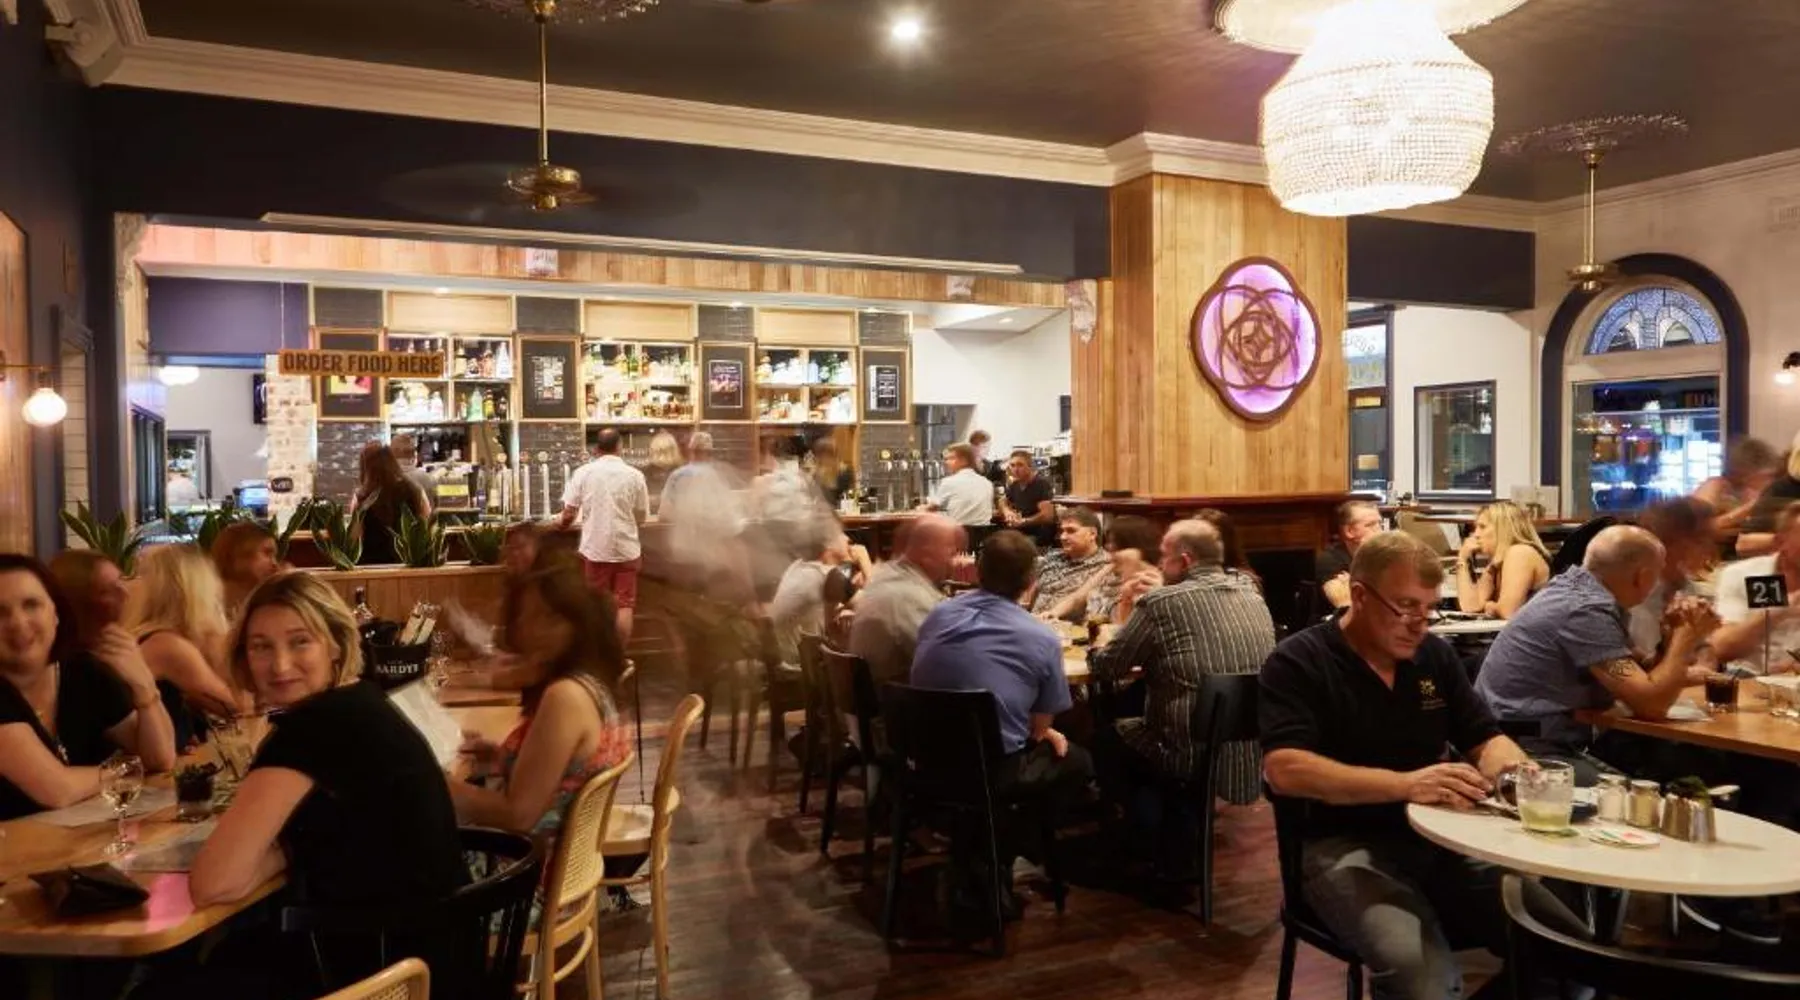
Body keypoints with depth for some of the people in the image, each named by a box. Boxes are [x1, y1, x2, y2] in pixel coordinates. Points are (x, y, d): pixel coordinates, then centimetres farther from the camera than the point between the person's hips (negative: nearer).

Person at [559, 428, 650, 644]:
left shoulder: (583, 472, -3)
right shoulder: (634, 475, -3)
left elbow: (569, 514, -4)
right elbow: (642, 517, 3)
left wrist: (561, 523, 19)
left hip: (595, 548, 1)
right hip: (626, 548, -1)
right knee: (624, 605, 6)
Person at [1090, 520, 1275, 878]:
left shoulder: (1161, 603, -14)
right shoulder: (1250, 592, 6)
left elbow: (1104, 667, -4)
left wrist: (1097, 650, 18)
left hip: (1197, 758, -7)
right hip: (1256, 757, 7)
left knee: (1106, 740, 21)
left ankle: (1167, 859, 24)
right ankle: (1184, 844, 36)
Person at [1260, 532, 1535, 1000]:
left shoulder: (1435, 654, 11)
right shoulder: (1298, 662, -8)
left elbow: (1485, 739, 16)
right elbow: (1285, 770, -20)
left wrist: (1512, 768, -10)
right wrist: (1406, 784, -29)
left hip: (1440, 837, 6)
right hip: (1345, 844, -6)